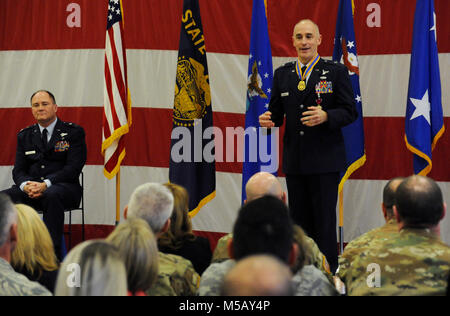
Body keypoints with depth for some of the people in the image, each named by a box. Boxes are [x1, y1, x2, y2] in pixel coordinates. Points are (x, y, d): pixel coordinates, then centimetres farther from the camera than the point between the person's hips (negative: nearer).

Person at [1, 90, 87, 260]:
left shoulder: (73, 132, 3)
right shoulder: (24, 136, 17)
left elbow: (73, 167, -8)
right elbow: (18, 170, 10)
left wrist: (46, 184, -22)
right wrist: (26, 185, -15)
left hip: (63, 187, -4)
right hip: (31, 188, 4)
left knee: (52, 195, -40)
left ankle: (53, 254, -38)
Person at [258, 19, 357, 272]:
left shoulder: (336, 72, 0)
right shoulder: (282, 74, 12)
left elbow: (350, 112, -3)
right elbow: (277, 111, 16)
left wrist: (326, 116, -22)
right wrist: (269, 119, -7)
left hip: (325, 159, -4)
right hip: (294, 161, 4)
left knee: (324, 220, -4)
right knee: (299, 220, 8)